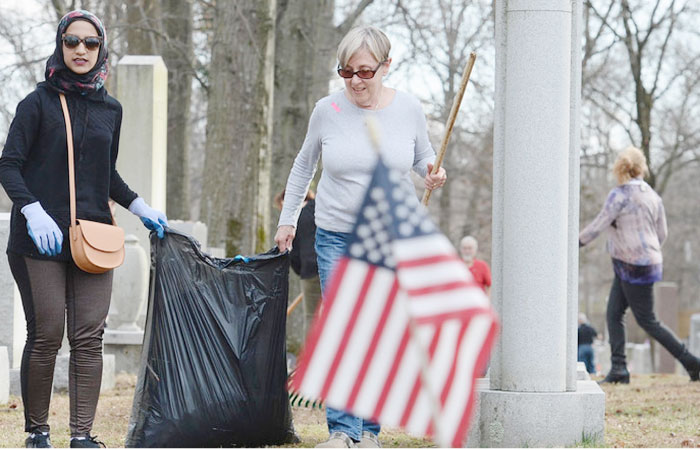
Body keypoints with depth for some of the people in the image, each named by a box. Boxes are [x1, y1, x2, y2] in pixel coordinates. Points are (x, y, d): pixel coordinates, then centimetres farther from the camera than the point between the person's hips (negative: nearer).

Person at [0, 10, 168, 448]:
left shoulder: (110, 109, 15)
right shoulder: (39, 103, 1)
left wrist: (139, 206, 15)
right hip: (42, 239, -4)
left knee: (89, 337, -4)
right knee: (46, 336, -5)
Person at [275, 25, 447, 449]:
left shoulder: (409, 109, -4)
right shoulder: (327, 111, -4)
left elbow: (423, 157, 13)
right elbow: (304, 165, 12)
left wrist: (432, 175, -10)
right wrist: (287, 219, 14)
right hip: (336, 238, -1)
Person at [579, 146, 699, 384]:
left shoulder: (620, 195, -14)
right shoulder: (653, 196, 9)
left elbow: (598, 225, -15)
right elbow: (662, 234, 14)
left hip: (634, 266, -8)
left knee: (647, 321, -2)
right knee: (614, 314, 7)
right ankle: (618, 369, 1)